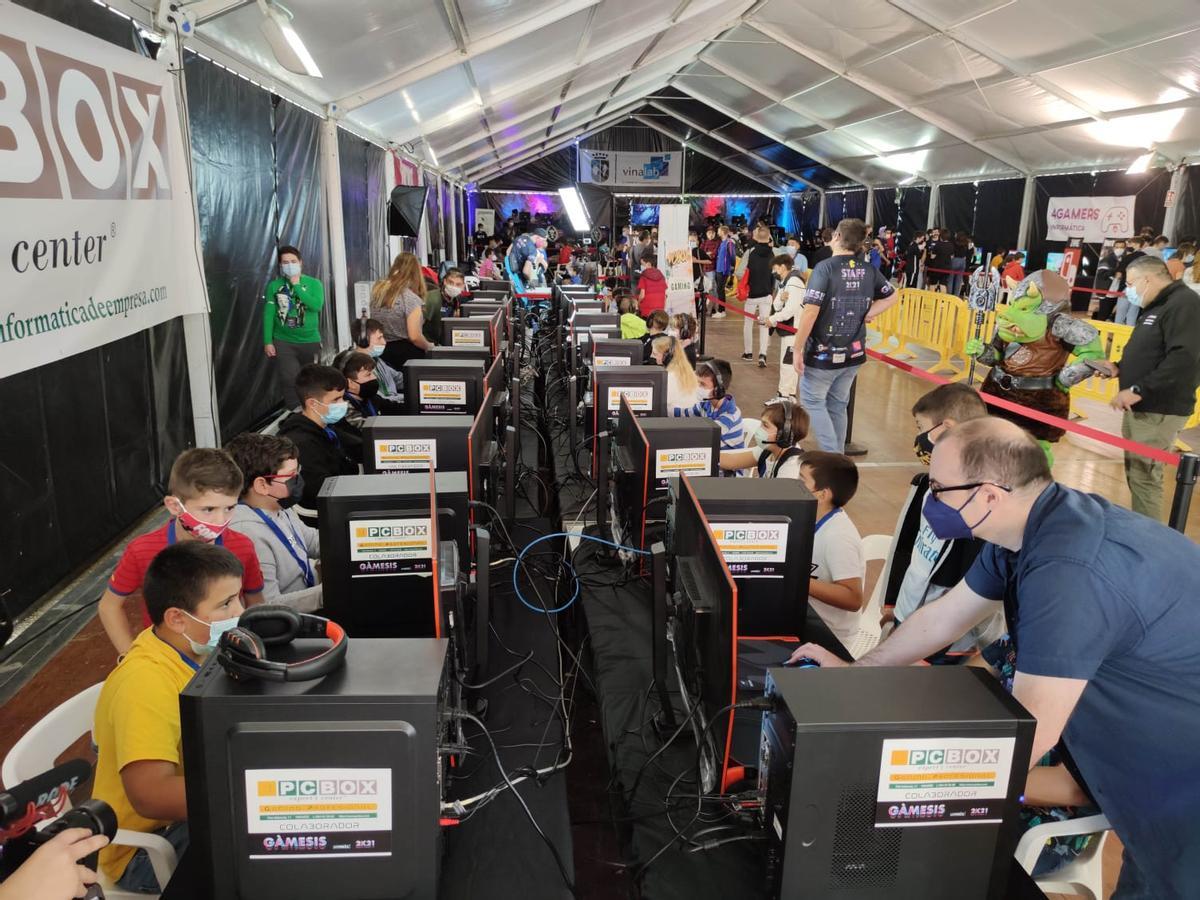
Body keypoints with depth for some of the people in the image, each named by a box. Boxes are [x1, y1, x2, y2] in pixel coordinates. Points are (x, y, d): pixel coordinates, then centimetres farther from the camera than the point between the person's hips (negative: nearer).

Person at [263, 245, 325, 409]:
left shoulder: (313, 283, 0)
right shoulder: (274, 285, 1)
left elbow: (317, 306, -18)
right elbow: (268, 314, 0)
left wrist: (297, 285, -14)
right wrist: (267, 341, -5)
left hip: (310, 341, 0)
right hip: (283, 342, 0)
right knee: (289, 380, -8)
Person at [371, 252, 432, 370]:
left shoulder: (377, 290, 3)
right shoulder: (411, 299, -16)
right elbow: (414, 337, -19)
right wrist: (429, 346, -3)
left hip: (381, 352, 6)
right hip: (406, 353, -6)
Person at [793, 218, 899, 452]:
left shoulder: (825, 268, -17)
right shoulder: (869, 272, 3)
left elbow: (811, 311, -22)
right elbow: (891, 296, 19)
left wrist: (797, 349, -15)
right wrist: (866, 315, 11)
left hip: (823, 353, -6)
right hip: (853, 353, 6)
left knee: (813, 400, 9)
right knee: (838, 405, 18)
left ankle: (832, 457, 0)